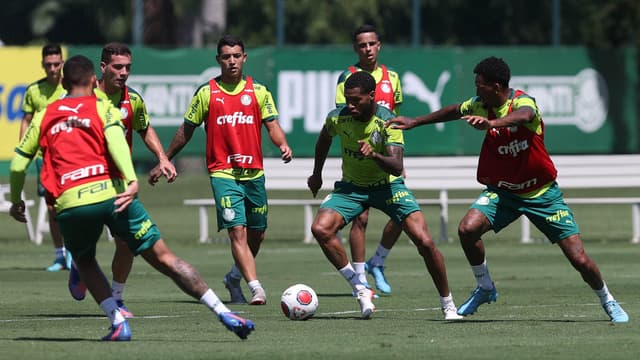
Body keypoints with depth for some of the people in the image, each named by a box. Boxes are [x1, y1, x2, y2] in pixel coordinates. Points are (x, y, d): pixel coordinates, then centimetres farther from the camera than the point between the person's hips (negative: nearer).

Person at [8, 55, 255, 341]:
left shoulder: (43, 116, 19)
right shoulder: (104, 108, 13)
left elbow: (18, 164, 19)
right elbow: (115, 139, -8)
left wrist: (16, 202, 35)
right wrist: (132, 181, -21)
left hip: (69, 203, 1)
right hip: (111, 193, -1)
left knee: (85, 263, 28)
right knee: (164, 258, 5)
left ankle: (117, 321, 8)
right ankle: (223, 313, 0)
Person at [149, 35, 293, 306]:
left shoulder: (258, 91, 7)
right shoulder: (206, 92, 3)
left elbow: (272, 124, 3)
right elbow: (186, 130, 10)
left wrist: (283, 144, -19)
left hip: (254, 172, 3)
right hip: (222, 172, -3)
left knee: (257, 234, 11)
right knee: (238, 230, -17)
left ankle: (234, 279, 35)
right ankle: (256, 288, -23)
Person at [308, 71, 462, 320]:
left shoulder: (388, 122, -23)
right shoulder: (338, 118, -14)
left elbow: (397, 168, -33)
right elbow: (324, 138, 12)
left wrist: (374, 155, -52)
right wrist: (317, 174, 22)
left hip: (387, 185, -3)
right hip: (351, 186, 3)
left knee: (424, 241, -16)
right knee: (320, 229, -24)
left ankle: (447, 304, 3)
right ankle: (360, 290, -11)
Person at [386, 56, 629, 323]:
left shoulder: (522, 102, -24)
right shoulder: (481, 105, -5)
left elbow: (524, 115, -49)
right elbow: (454, 111, 17)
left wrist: (492, 123, -69)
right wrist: (414, 122, 23)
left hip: (542, 194, -4)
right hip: (502, 190, 5)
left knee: (579, 260, -7)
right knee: (467, 229, -22)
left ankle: (608, 302, 21)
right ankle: (485, 289, 1)